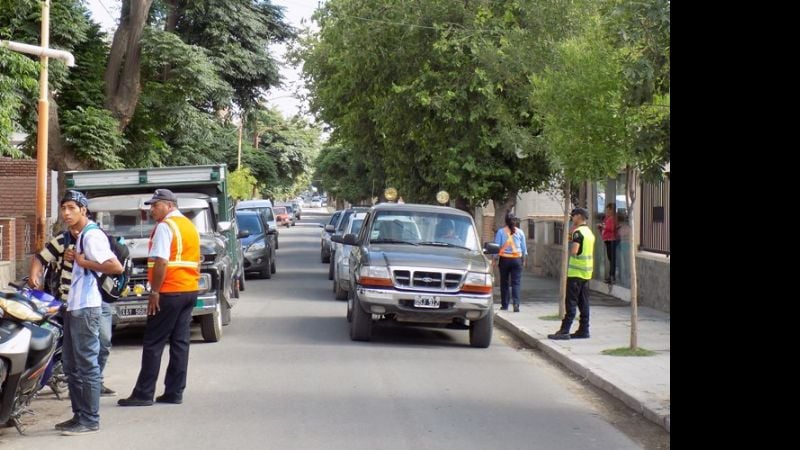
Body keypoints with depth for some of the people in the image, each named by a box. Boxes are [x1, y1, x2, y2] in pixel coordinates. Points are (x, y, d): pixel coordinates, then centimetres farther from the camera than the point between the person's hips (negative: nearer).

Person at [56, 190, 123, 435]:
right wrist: (76, 258, 13)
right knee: (71, 366, 14)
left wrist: (84, 262, -16)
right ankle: (79, 415, 21)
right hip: (74, 306, 11)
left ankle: (90, 420, -4)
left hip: (85, 308, -11)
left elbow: (116, 267, -23)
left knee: (87, 365, -7)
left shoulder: (92, 235, -13)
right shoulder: (79, 236, 17)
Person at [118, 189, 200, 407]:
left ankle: (144, 394, -3)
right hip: (190, 290, 8)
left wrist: (154, 292, -16)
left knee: (153, 344, -4)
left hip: (170, 292, -8)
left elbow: (161, 262, -19)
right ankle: (174, 392, 8)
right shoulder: (190, 226, 17)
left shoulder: (165, 226, -10)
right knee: (180, 342, 8)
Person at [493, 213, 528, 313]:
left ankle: (504, 305, 13)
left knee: (504, 283, 9)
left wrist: (495, 259, 7)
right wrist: (523, 259, 21)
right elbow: (524, 247, 9)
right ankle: (516, 303, -17)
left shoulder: (501, 232, -4)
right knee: (516, 283, -1)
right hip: (516, 259, 1)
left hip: (504, 259, -1)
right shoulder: (520, 232, 2)